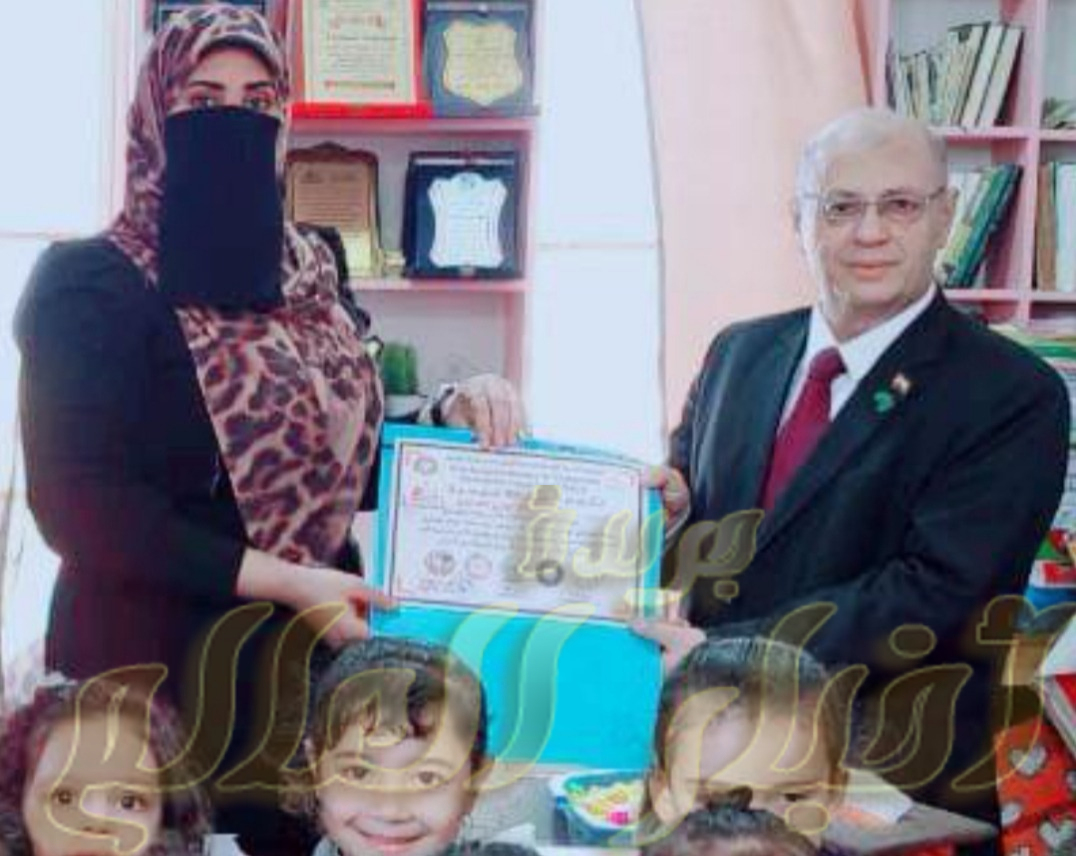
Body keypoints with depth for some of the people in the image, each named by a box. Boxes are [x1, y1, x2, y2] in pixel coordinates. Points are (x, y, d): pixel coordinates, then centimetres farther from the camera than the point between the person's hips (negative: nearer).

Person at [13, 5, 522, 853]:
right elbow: (78, 503, -17)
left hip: (310, 654, 6)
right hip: (155, 661, -5)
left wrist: (453, 417, -7)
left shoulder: (306, 273, 7)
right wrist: (279, 582, -22)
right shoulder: (94, 285, -10)